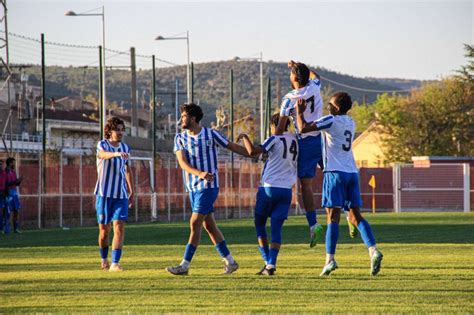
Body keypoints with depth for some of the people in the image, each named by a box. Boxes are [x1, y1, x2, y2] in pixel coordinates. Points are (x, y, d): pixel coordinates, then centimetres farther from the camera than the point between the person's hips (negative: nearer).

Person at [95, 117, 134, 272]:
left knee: (119, 227, -12)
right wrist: (117, 154, -53)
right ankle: (104, 260, 27)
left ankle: (115, 263, -16)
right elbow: (103, 154, -33)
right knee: (104, 229, 5)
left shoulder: (125, 147, 7)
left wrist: (131, 190, 24)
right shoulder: (102, 144, -7)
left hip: (121, 194, 3)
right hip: (104, 193, -3)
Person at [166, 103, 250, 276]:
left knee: (195, 223, -11)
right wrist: (200, 173, -27)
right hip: (193, 187, 6)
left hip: (208, 186, -6)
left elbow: (233, 147, 6)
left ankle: (185, 265, -10)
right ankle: (230, 261, 16)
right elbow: (183, 162, -9)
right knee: (209, 225, 8)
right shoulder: (180, 138, 4)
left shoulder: (211, 134, -6)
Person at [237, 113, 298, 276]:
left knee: (260, 224, 11)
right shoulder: (294, 141, 10)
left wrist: (245, 137, -3)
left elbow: (252, 151, -17)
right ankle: (271, 264, -11)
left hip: (269, 187, -4)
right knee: (276, 228, 2)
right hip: (287, 189, 4)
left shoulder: (275, 139, -6)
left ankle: (268, 261, 3)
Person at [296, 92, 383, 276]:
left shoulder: (331, 121, -7)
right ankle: (373, 251, -10)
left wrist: (299, 111, 6)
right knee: (355, 216, 6)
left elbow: (303, 128, -10)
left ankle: (330, 259, -11)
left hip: (335, 172, -6)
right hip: (352, 172, 6)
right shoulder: (350, 123, 16)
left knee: (333, 216, -7)